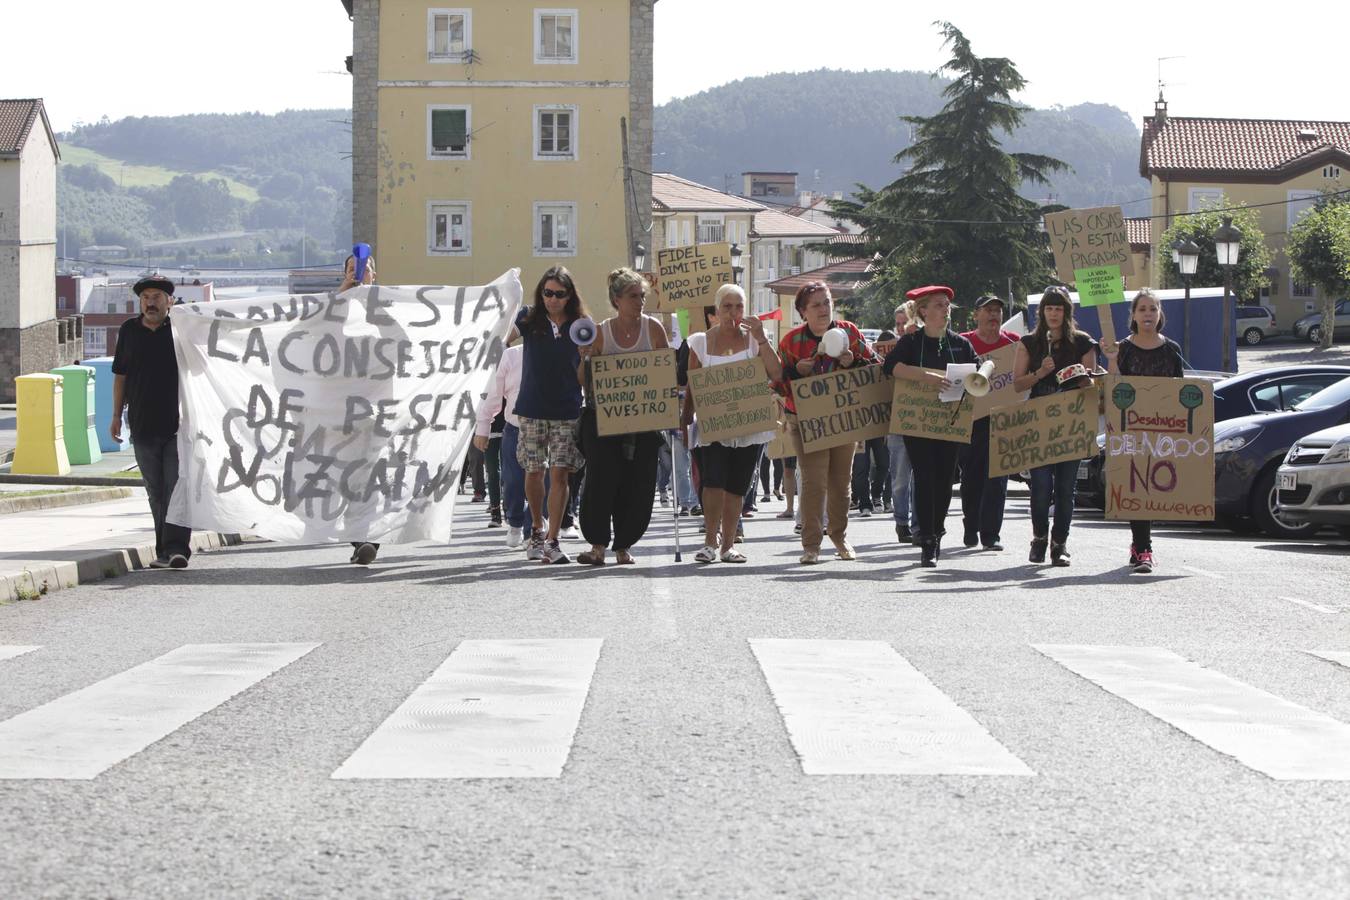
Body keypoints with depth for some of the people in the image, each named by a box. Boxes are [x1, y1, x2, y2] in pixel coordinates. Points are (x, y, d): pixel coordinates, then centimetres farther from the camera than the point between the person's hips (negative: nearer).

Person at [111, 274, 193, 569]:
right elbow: (120, 376, 16)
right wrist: (117, 416, 13)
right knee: (156, 492, 8)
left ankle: (176, 548, -14)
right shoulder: (129, 331, 10)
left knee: (177, 488, -11)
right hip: (142, 426, 3)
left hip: (179, 425, -3)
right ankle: (164, 550, 14)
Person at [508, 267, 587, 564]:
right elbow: (503, 336, -8)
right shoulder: (530, 319, 3)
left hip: (567, 411, 0)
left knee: (560, 473, -6)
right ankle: (536, 529, 26)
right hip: (532, 410, 0)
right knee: (533, 471, 4)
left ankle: (552, 540, -2)